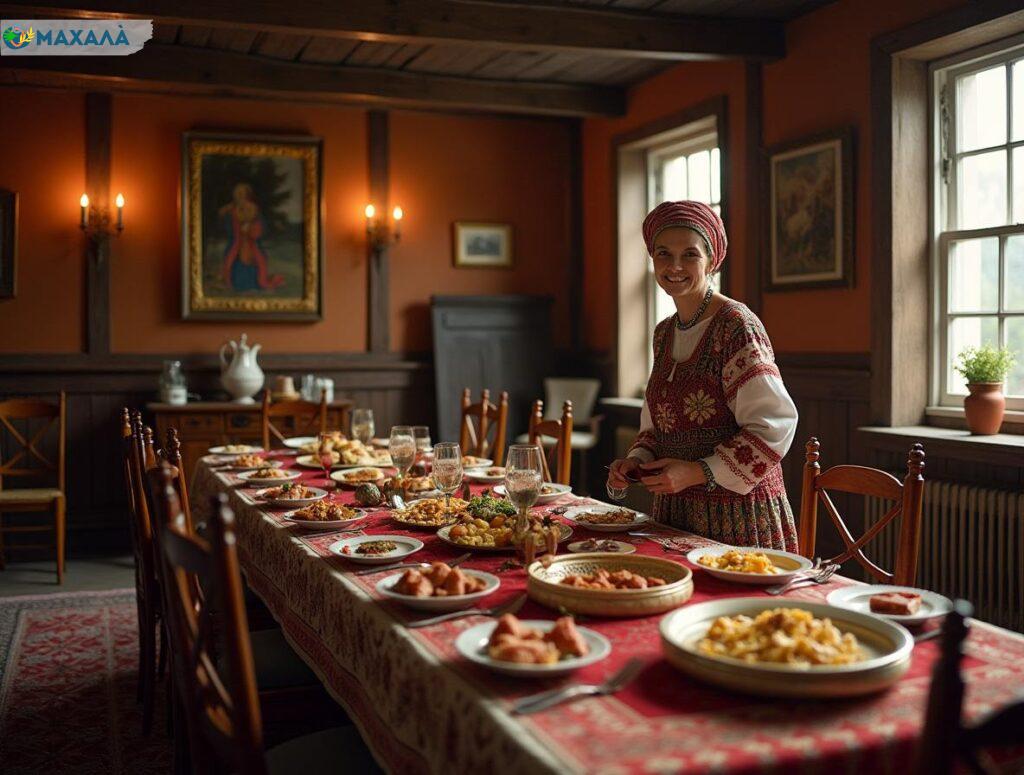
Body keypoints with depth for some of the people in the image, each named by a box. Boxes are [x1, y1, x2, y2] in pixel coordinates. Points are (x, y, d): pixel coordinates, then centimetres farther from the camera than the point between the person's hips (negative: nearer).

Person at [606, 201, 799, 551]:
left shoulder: (736, 325, -14)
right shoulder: (664, 333, 10)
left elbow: (773, 425, -20)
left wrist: (698, 473, -21)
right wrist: (637, 460, 1)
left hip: (738, 512, -7)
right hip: (675, 509, 7)